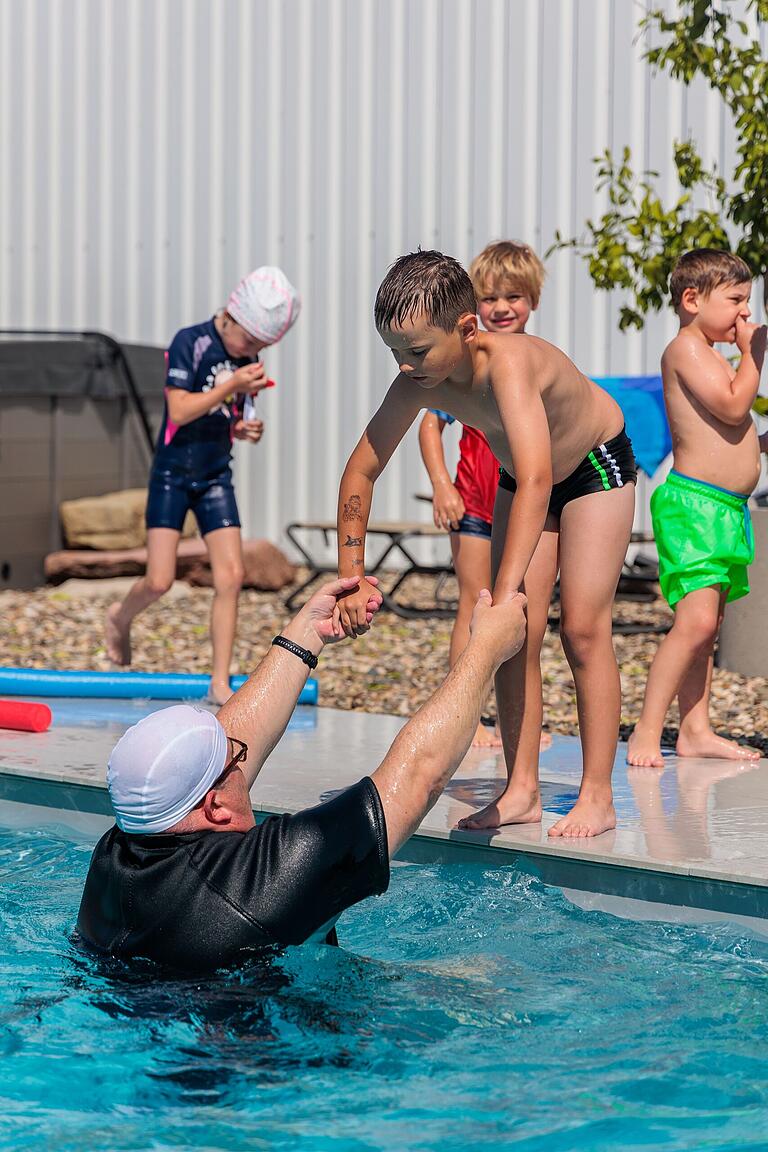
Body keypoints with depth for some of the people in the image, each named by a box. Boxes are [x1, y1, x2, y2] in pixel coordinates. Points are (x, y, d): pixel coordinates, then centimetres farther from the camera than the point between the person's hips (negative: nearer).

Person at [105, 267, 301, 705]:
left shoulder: (248, 360, 6)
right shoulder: (190, 342, -12)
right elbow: (179, 410, -20)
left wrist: (246, 429, -4)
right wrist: (231, 386, -25)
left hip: (217, 476, 5)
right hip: (173, 473, -5)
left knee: (231, 575, -6)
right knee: (160, 581, -9)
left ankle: (220, 682, -1)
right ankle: (120, 618, 26)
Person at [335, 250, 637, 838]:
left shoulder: (510, 363, -42)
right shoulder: (419, 382, -23)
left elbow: (535, 482, -53)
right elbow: (360, 471, -12)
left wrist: (502, 596, -59)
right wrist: (353, 578, -20)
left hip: (596, 466, -6)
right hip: (519, 480, 6)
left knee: (583, 628, -11)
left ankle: (597, 798, -4)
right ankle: (522, 791, 5)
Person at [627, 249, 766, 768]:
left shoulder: (710, 356, 22)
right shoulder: (686, 348, -8)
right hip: (694, 504, -10)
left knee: (708, 627, 10)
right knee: (696, 620, -17)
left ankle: (696, 730, 13)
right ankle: (647, 730, -13)